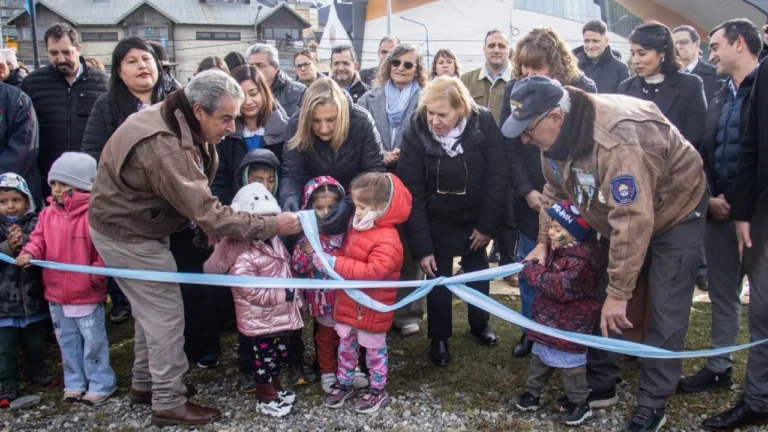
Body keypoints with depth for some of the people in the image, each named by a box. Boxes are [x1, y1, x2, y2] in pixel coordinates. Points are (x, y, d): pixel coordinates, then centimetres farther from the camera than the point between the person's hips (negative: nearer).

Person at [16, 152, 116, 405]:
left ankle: (101, 384, 18)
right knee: (67, 342, 17)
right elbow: (39, 239, 8)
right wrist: (29, 253, -13)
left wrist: (95, 275, -20)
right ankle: (75, 383, 30)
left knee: (93, 342, 5)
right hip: (56, 293, 7)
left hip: (87, 293, -6)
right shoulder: (47, 214, 5)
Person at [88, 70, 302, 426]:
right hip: (127, 234, -9)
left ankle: (145, 383, 35)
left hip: (136, 223, 9)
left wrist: (209, 225, -13)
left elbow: (195, 195, 0)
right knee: (167, 314, -1)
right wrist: (272, 225, -30)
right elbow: (207, 214, -35)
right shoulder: (164, 148, -36)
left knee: (153, 309, 19)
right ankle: (168, 403, 14)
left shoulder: (179, 123, -5)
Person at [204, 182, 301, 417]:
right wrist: (283, 295, -25)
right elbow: (250, 291, -28)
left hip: (280, 316, 9)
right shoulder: (243, 255, -26)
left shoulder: (275, 243, 4)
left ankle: (276, 388, 42)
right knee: (263, 359, 9)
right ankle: (266, 397, 26)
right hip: (259, 321, -9)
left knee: (279, 355, 23)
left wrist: (294, 295, 9)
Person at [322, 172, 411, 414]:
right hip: (349, 303, 8)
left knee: (374, 349, 10)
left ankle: (379, 391, 28)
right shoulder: (357, 228, 3)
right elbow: (347, 255, 17)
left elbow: (374, 272, -34)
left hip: (371, 308, -8)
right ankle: (344, 384, 36)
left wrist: (336, 264, -34)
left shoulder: (387, 240, -26)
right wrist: (329, 260, -5)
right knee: (345, 344, 19)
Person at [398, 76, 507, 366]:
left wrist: (486, 224, -13)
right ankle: (439, 338, 23)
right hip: (438, 219, -1)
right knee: (439, 275, 3)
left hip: (475, 214, 2)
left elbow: (497, 176, -14)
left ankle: (480, 324, 41)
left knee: (477, 270, 19)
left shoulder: (483, 124, -23)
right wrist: (422, 246, -22)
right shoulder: (416, 133, -24)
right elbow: (412, 194, -21)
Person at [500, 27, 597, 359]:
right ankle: (531, 331, 27)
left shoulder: (583, 89, -7)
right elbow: (509, 146, -1)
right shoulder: (514, 90, 1)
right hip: (529, 199, 3)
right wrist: (526, 191, -9)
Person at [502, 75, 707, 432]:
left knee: (665, 313, -5)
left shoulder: (617, 139, -41)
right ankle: (600, 386, 21)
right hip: (618, 216, 8)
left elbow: (633, 222, -40)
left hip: (674, 213, -8)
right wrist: (544, 241, -7)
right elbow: (556, 191, 3)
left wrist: (619, 292, -36)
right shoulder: (556, 134, -14)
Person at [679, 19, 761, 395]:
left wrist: (737, 202, -16)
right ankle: (719, 367, 25)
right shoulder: (718, 98, 16)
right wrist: (710, 198, -1)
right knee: (722, 294, 14)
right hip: (718, 211, 7)